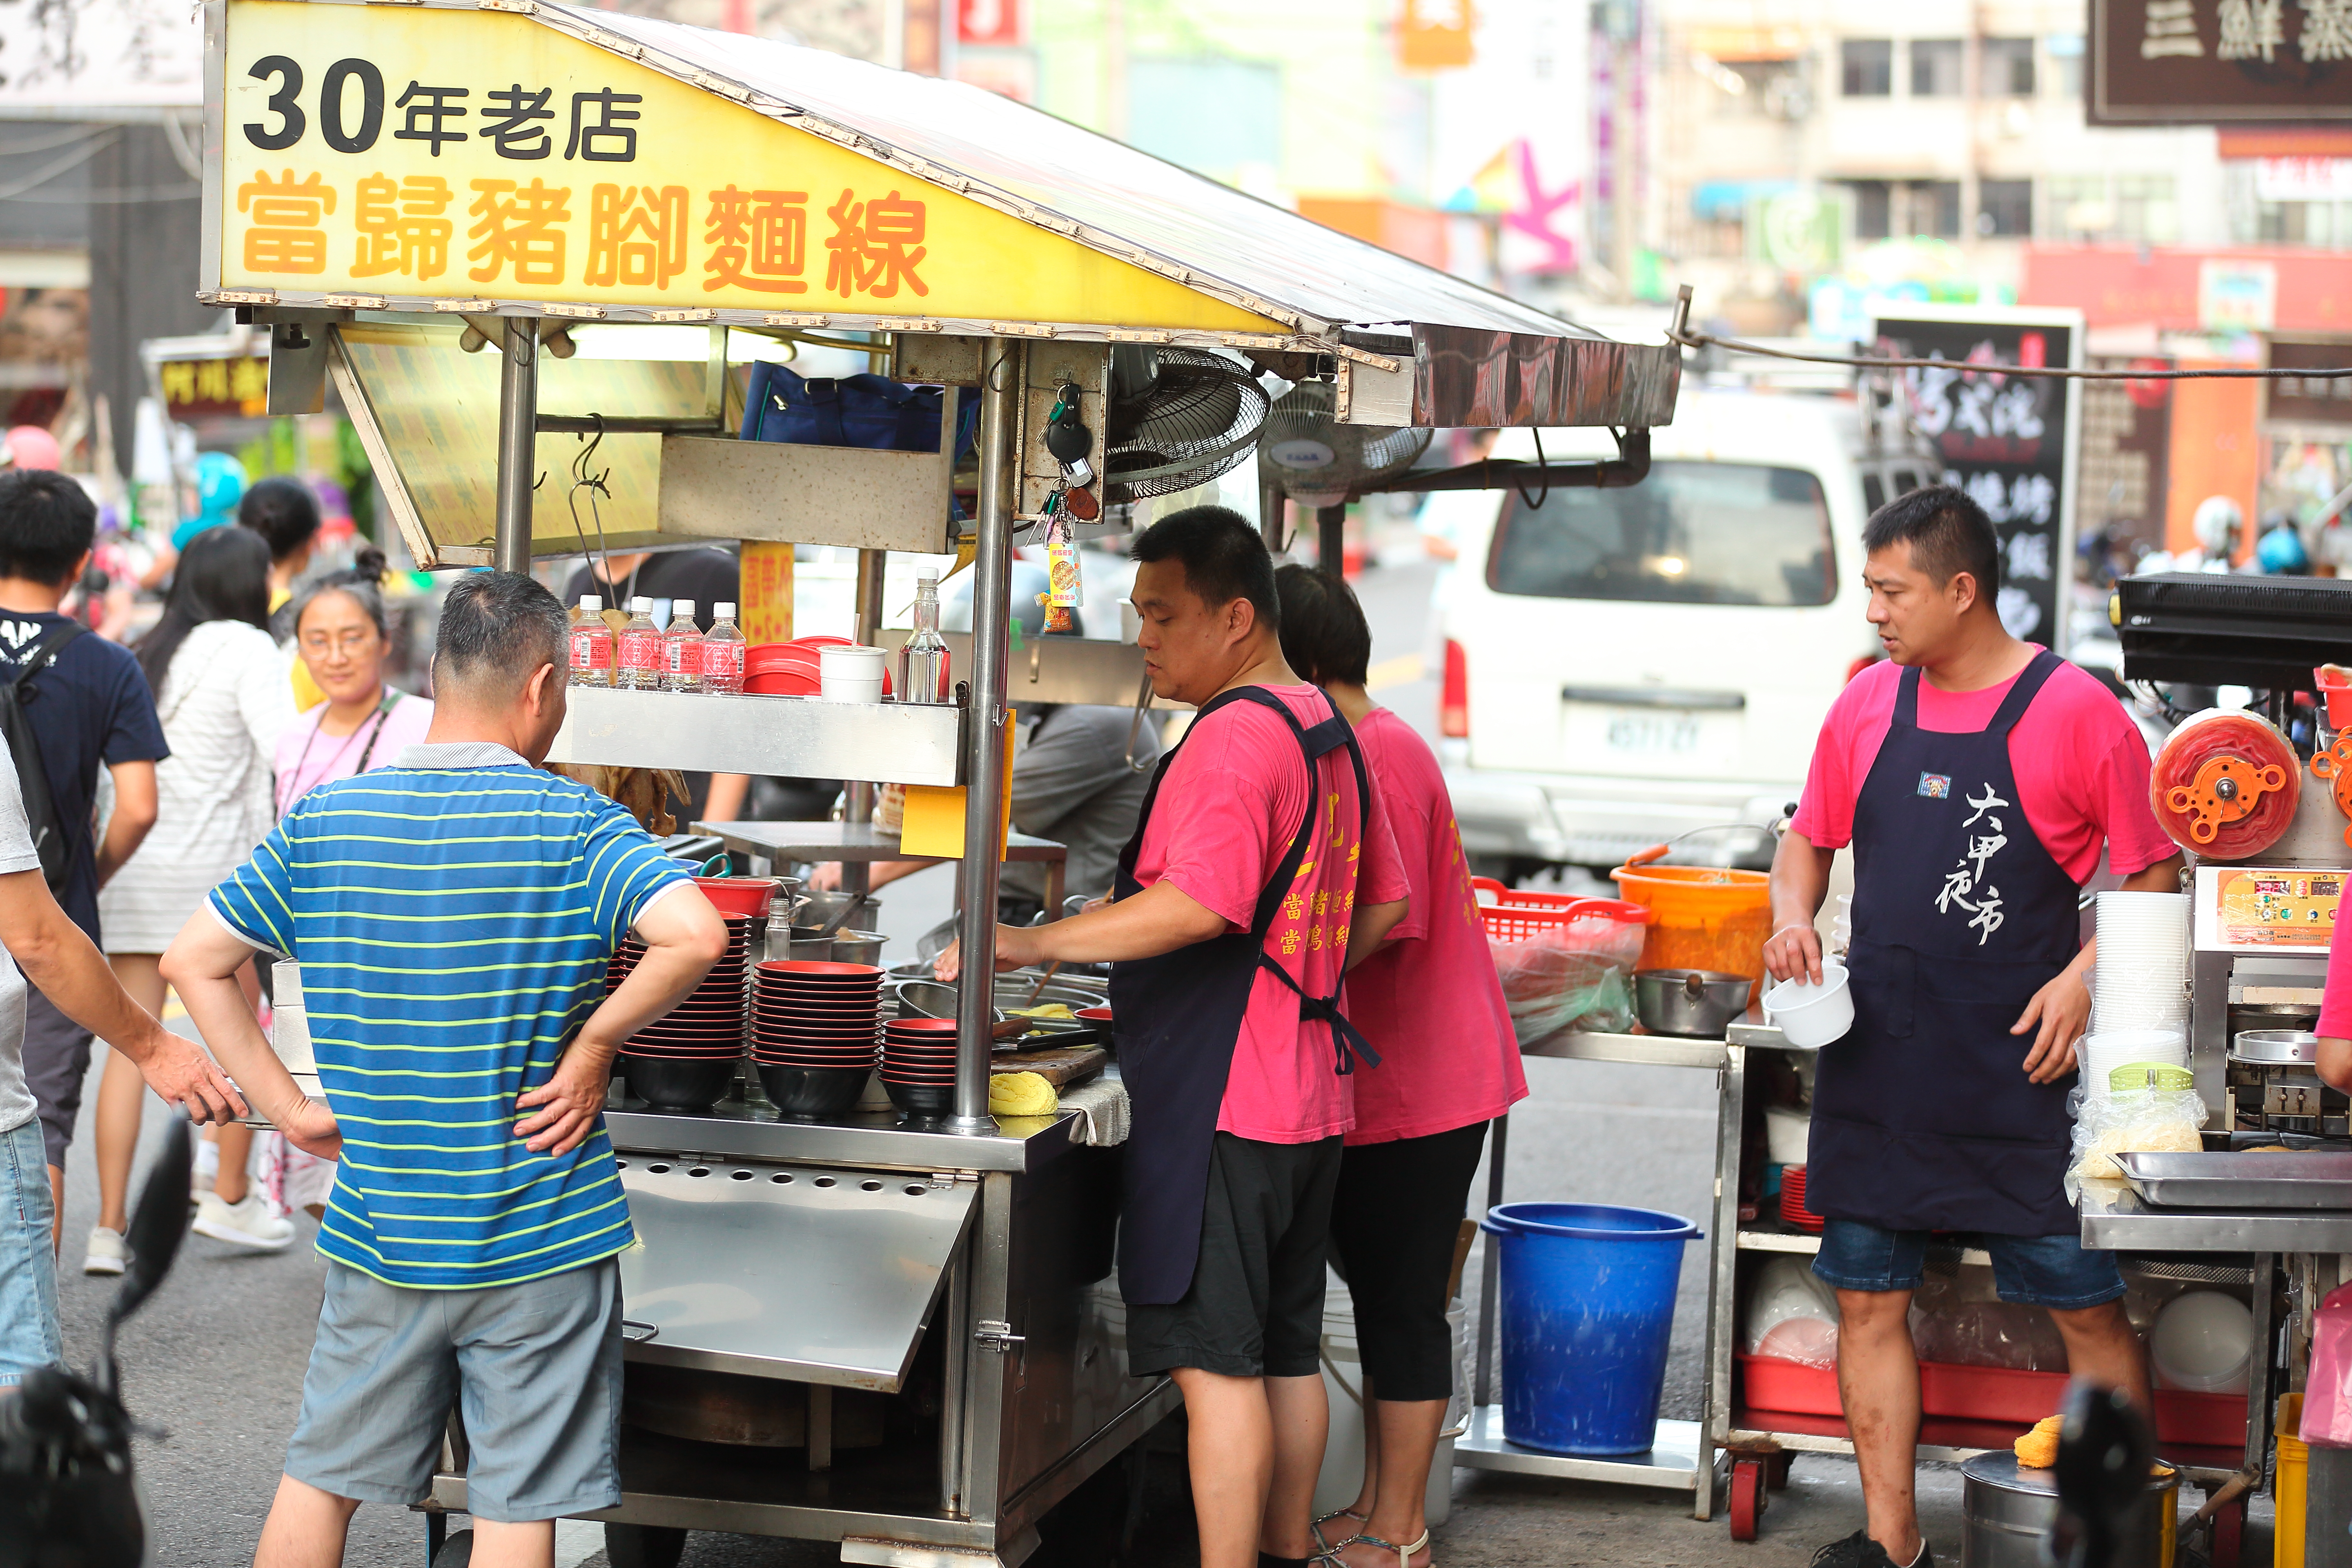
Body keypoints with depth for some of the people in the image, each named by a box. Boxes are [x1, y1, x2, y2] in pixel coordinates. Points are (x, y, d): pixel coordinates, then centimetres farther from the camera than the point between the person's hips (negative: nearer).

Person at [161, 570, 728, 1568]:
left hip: (378, 1233, 3)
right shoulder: (577, 826, -12)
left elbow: (193, 962, 2)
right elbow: (696, 935, -27)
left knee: (319, 1479, 17)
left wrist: (289, 1109, 4)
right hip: (539, 1242, -3)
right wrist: (595, 1042, -12)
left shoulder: (320, 819, 0)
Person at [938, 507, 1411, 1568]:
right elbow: (1381, 906, 22)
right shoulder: (1326, 732, 14)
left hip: (1219, 1099, -10)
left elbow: (1196, 906, -27)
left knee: (1217, 1362, -7)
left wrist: (1029, 944, -23)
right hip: (1308, 1094, 10)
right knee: (1287, 1350, 17)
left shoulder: (1236, 735, -16)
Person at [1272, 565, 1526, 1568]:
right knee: (1385, 1304, 16)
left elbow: (1383, 928, -23)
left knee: (1402, 1309, -2)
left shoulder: (1380, 753, -17)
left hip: (1416, 1095, -10)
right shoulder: (1367, 747, 16)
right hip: (1394, 1083, 10)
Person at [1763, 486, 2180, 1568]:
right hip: (1875, 1061, 5)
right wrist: (1793, 916, -1)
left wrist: (2085, 975, -16)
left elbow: (2154, 878, -2)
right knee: (1868, 1300, 7)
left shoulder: (2076, 712, -7)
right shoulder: (1866, 705, 7)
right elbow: (1808, 840, 19)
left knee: (2087, 1307, -1)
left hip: (2018, 1072, -5)